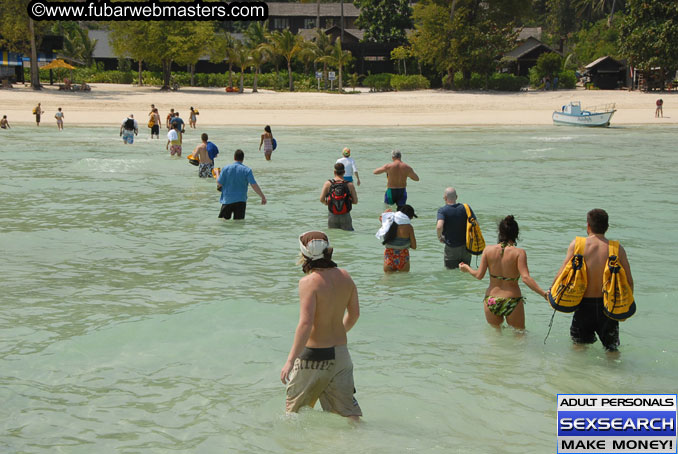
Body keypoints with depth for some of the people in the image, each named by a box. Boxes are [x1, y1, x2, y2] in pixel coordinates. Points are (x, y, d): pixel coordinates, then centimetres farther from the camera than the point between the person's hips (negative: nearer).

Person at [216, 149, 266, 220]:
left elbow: (219, 184, 0)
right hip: (241, 201, 0)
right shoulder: (247, 170, -5)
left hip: (227, 200, 0)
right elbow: (254, 185, -11)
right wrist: (263, 197, -3)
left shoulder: (226, 169, -3)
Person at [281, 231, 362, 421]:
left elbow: (306, 323, -26)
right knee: (347, 411, 9)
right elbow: (354, 313, 15)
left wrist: (290, 360, -25)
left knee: (294, 409, 15)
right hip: (340, 353, 6)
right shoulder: (345, 277, 2)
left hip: (314, 355, -6)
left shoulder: (309, 282, -18)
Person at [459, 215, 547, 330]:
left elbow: (479, 275, -2)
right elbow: (526, 278, -21)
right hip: (512, 302, -3)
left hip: (491, 301, 3)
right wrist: (544, 294, -19)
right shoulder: (519, 253, -12)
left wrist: (467, 268, 17)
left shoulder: (488, 250, -5)